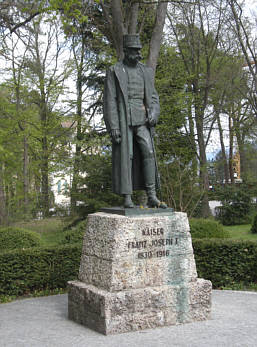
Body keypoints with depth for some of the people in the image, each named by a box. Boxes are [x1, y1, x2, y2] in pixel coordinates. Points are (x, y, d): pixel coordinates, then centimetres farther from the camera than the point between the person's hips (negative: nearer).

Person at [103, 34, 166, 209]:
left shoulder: (146, 71, 14)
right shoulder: (114, 71, 1)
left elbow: (153, 97, 14)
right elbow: (110, 100, -5)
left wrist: (153, 113, -7)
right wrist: (113, 126, -14)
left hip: (141, 120, 4)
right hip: (122, 119, -4)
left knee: (148, 153, -8)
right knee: (125, 157, -5)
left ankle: (152, 197, -6)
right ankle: (127, 199, 0)